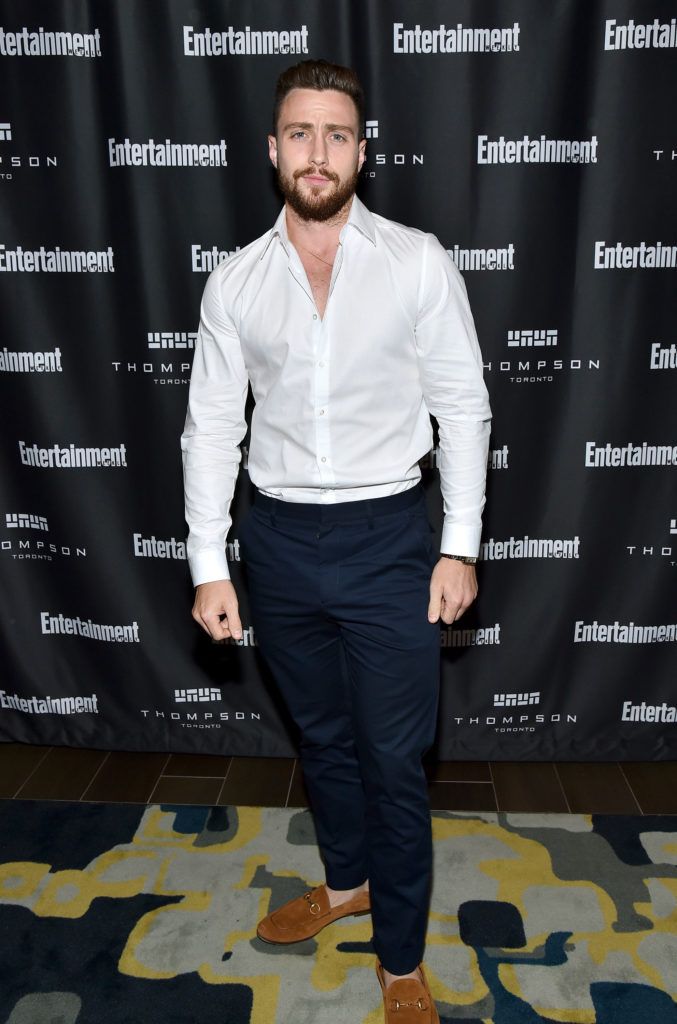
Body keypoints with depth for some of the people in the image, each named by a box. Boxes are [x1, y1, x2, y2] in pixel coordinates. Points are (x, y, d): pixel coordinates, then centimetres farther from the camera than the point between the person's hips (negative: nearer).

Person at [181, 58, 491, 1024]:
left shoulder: (418, 263, -4)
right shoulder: (235, 281, 2)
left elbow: (463, 407, -3)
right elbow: (211, 425, 2)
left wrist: (460, 546, -7)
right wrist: (208, 565, -1)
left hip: (387, 538, -2)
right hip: (279, 542, 3)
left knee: (394, 759, 7)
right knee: (322, 735, 20)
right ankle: (346, 881, 47)